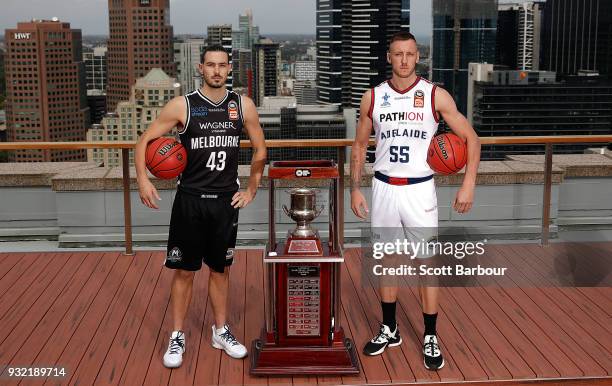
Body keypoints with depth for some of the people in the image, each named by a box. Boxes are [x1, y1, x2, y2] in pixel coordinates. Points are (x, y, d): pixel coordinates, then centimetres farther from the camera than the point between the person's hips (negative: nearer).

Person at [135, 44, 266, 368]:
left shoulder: (242, 105, 0)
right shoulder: (182, 106, -7)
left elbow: (260, 150, 12)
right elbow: (145, 141, -3)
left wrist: (251, 190, 9)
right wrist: (143, 179, -17)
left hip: (226, 200, 2)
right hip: (190, 199, -2)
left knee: (220, 269, 13)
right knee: (184, 270, 4)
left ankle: (221, 331, 27)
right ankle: (177, 337, 17)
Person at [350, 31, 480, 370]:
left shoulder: (435, 95, -5)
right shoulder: (373, 97, 2)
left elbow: (471, 138, -2)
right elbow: (360, 145, 11)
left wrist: (468, 184, -11)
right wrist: (355, 189, 5)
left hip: (419, 189, -2)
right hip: (383, 188, 3)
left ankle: (430, 338, 13)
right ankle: (389, 330, 26)